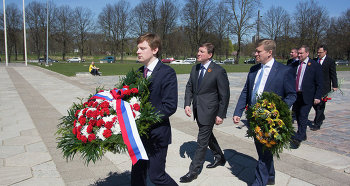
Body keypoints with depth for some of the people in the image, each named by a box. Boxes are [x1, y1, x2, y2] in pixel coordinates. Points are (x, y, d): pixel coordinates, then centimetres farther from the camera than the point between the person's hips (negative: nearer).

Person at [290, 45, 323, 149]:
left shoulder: (315, 65, -3)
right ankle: (303, 135, 30)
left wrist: (317, 97, -10)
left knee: (303, 116, -7)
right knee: (298, 116, 13)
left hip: (307, 96, -5)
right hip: (295, 95, 5)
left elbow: (319, 83, -3)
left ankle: (297, 139, -2)